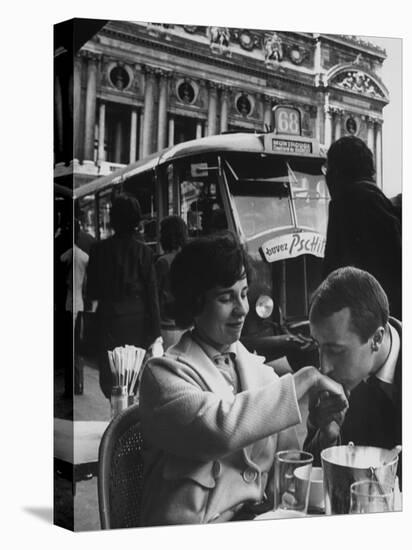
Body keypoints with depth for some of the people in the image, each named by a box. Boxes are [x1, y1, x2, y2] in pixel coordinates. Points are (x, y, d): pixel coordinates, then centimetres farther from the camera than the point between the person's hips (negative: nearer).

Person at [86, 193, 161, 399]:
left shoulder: (98, 250, -5)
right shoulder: (144, 252, -5)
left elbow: (92, 291, 1)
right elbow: (151, 294, -3)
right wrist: (155, 332, 1)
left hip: (109, 320, 0)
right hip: (137, 319, 1)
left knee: (110, 374, 6)